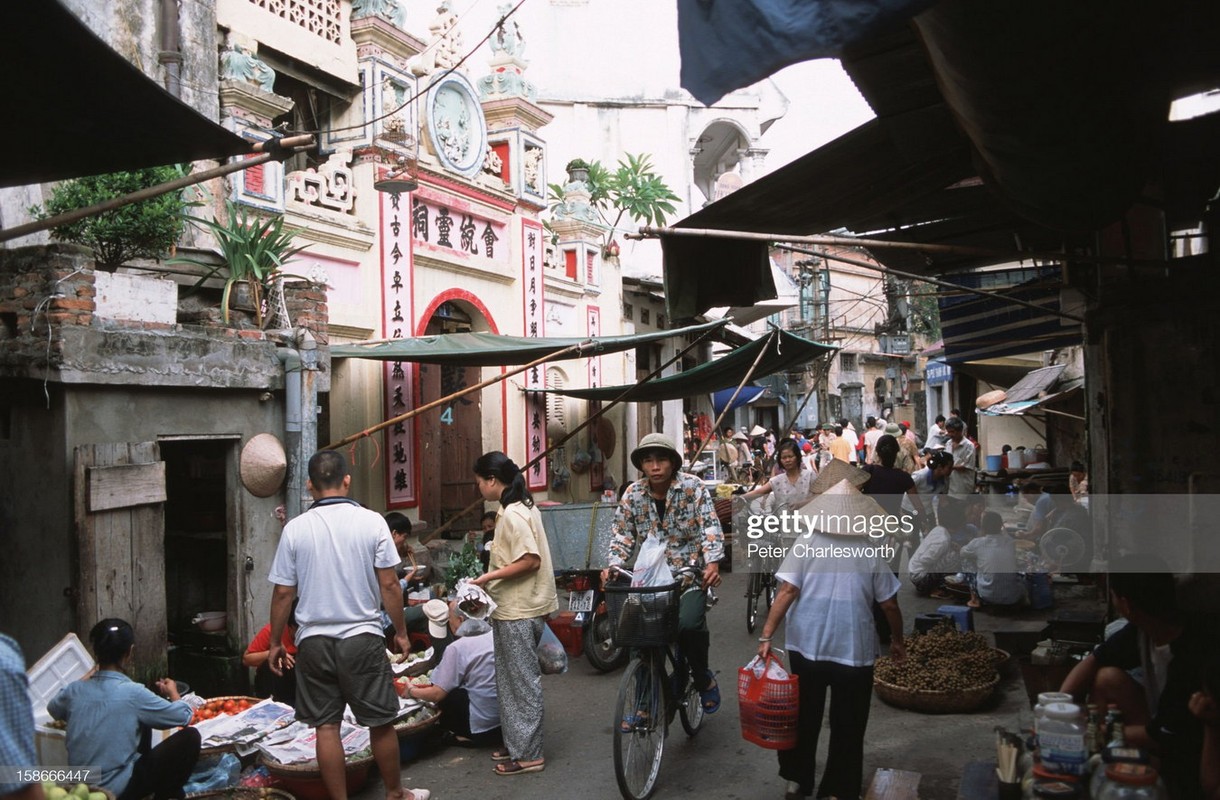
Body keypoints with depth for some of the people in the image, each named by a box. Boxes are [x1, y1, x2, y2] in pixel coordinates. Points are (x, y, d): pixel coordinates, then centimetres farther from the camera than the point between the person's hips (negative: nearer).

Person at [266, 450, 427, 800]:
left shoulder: (295, 528, -3)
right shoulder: (371, 522, -7)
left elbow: (283, 593, 1)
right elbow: (389, 585, -5)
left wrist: (275, 643, 13)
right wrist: (401, 632, 6)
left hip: (313, 640, 1)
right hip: (362, 637, -1)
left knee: (326, 725, 9)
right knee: (381, 722, 11)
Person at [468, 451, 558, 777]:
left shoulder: (512, 514, -19)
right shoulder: (522, 507, 12)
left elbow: (530, 561, -24)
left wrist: (490, 576, -19)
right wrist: (493, 576, 13)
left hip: (518, 611, -10)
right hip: (515, 608, 10)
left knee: (521, 681, 0)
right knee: (512, 680, 18)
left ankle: (528, 754, 10)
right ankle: (517, 743, 28)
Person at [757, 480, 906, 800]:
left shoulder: (806, 545, -6)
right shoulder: (870, 553, -5)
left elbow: (786, 592, -13)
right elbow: (890, 605, 1)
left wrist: (766, 636, -12)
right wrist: (898, 640, 17)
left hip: (806, 648, 1)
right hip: (854, 651, -1)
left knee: (803, 718, 18)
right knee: (847, 726, 13)